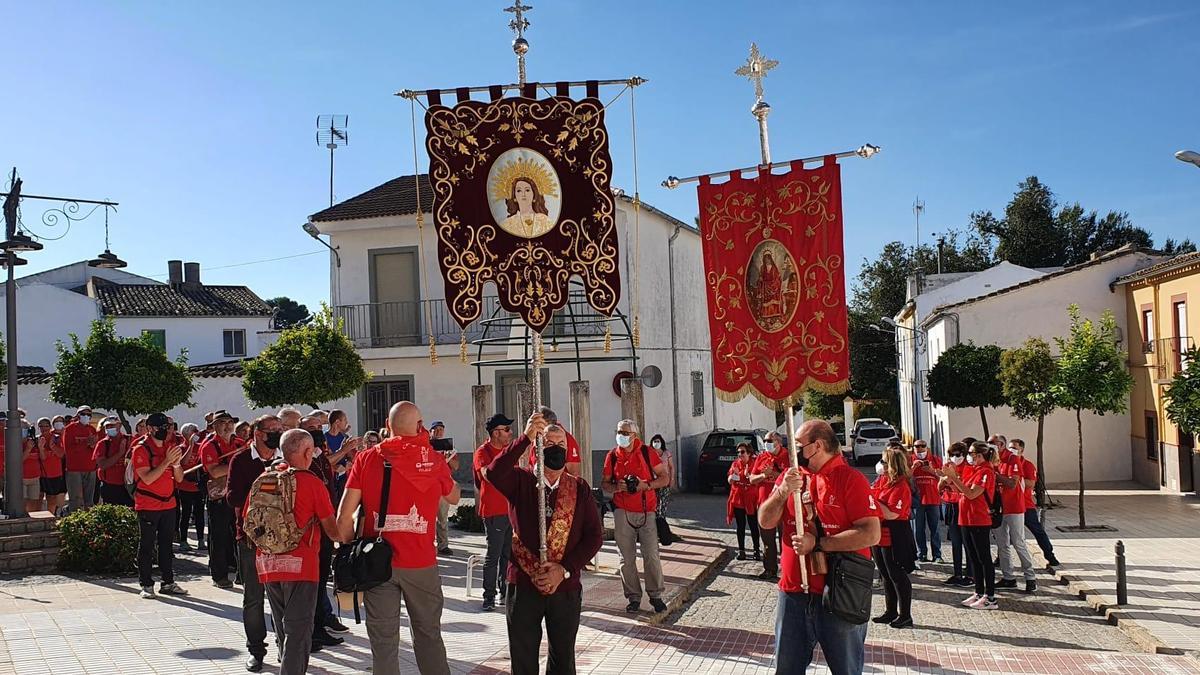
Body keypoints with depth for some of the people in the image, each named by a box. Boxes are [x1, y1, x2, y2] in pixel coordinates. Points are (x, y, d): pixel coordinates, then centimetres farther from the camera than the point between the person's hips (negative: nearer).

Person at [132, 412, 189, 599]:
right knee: (147, 545, 0)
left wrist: (176, 463, -9)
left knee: (167, 544, 10)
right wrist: (167, 461, -22)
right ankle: (146, 585, 6)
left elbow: (179, 479, 11)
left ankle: (168, 583, 16)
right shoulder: (141, 449, -8)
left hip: (168, 504, 6)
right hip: (147, 505, -6)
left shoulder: (168, 448, 11)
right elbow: (147, 478, -19)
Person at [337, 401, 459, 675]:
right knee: (428, 635, 14)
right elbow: (453, 497, 17)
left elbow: (344, 516, -4)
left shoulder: (367, 458, -1)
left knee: (383, 641, 6)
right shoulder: (433, 459, -1)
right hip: (421, 562, 0)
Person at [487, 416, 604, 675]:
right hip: (523, 585, -1)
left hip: (566, 587, 1)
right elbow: (494, 473, -23)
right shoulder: (521, 482, -1)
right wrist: (526, 438, -31)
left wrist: (565, 569, -12)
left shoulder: (579, 488, 3)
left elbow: (595, 535, -1)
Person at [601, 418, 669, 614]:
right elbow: (604, 484, 12)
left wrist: (646, 485, -14)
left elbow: (665, 478, 2)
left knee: (651, 555, -3)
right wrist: (616, 487, -9)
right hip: (622, 513, 2)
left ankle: (655, 595, 10)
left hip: (646, 511, -1)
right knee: (626, 557, 2)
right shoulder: (612, 456, 5)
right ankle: (633, 597, 12)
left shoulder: (647, 453, -1)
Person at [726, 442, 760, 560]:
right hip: (737, 499, 3)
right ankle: (741, 550, 13)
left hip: (751, 500, -3)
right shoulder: (735, 464, 4)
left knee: (753, 526, 0)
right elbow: (730, 481, 4)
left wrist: (748, 476, -24)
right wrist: (733, 475, -17)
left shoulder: (754, 463, -6)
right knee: (740, 526, 7)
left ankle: (757, 551, 7)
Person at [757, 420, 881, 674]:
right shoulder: (789, 476, 7)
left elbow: (871, 534, -18)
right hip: (793, 593, 5)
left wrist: (817, 544, -20)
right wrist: (783, 491, -14)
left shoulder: (851, 479, -10)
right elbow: (765, 522, 3)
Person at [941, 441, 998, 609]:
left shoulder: (986, 471, -15)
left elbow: (971, 494, -22)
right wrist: (950, 476, 1)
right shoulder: (969, 469, 12)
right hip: (966, 519, 9)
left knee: (984, 558, -3)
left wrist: (954, 477, -19)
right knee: (973, 558, 14)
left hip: (979, 521, -9)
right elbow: (961, 491, 12)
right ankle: (979, 593, 23)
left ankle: (990, 597, 2)